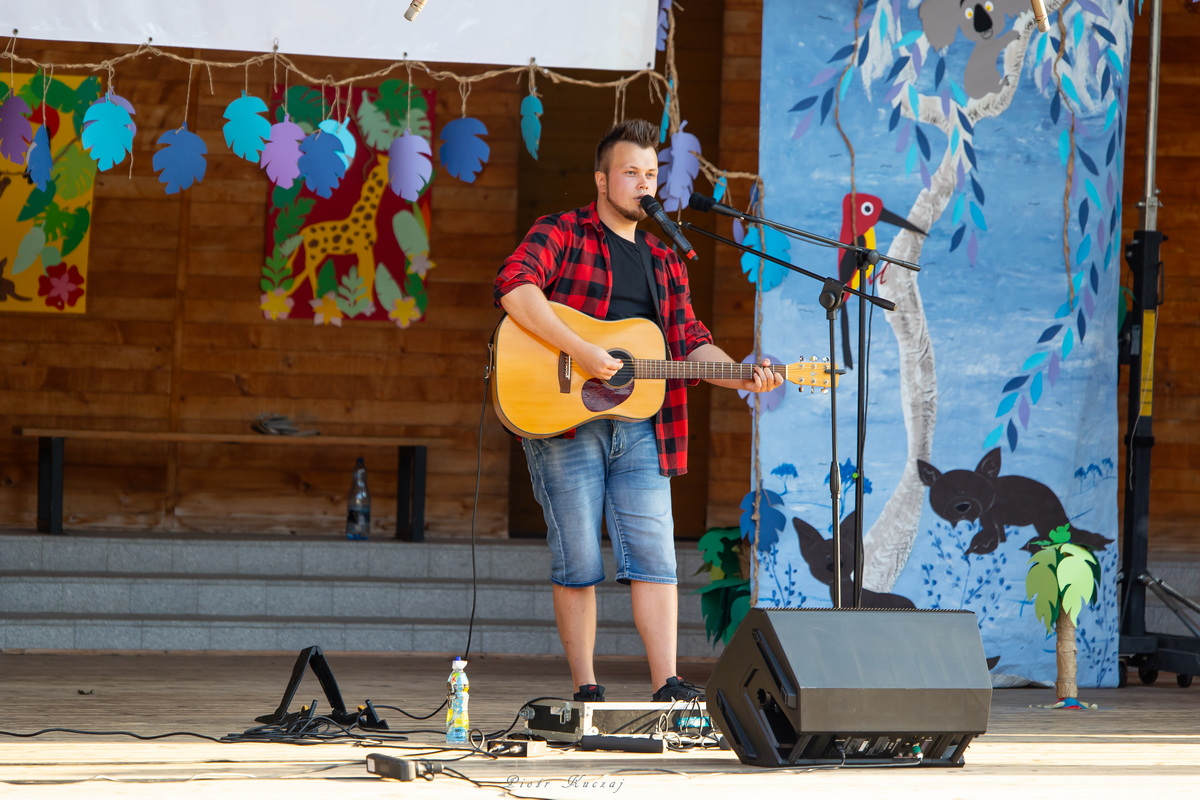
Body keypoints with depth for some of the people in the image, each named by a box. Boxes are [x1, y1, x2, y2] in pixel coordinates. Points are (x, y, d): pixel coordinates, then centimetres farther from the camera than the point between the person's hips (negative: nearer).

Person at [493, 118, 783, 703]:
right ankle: (586, 692, 4)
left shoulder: (663, 259, 20)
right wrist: (579, 350, -24)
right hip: (563, 419, -5)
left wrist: (740, 376, -5)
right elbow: (514, 288, -18)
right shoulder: (564, 233, 1)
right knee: (578, 562, -2)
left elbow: (690, 342, 14)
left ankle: (666, 686, -8)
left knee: (654, 554, -5)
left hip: (638, 424, 5)